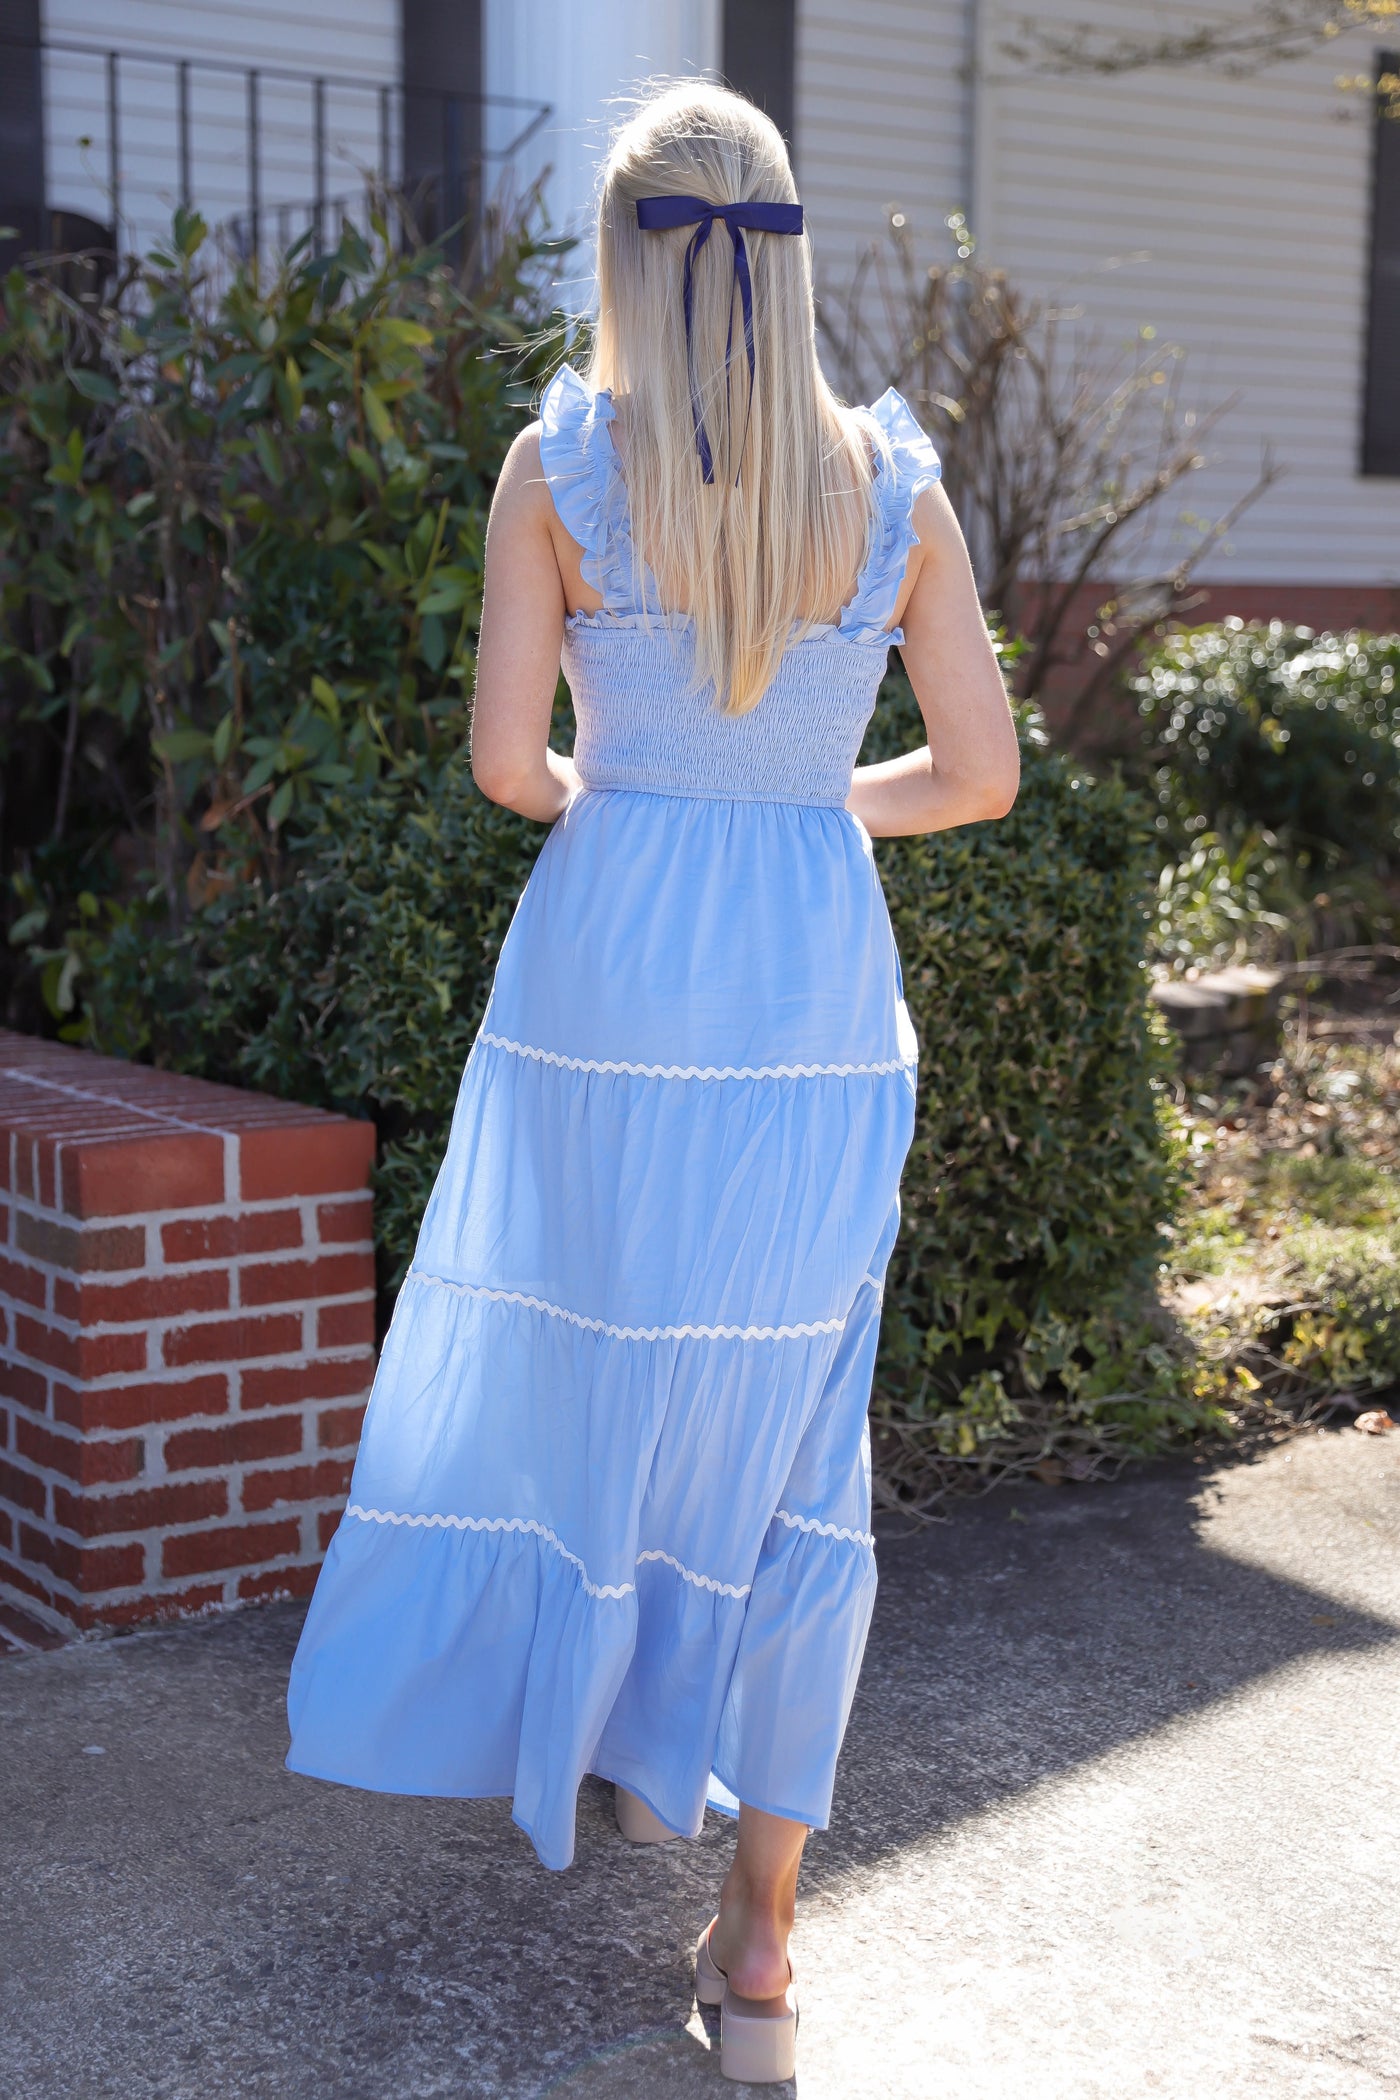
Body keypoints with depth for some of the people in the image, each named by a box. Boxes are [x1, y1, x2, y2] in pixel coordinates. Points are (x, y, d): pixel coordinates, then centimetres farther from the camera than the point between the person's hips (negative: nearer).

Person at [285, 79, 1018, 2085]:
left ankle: (620, 1739, 39)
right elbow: (979, 774, 2)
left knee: (585, 1356, 20)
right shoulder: (894, 482, 0)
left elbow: (506, 757, -6)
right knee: (796, 1442, 8)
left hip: (614, 962, -1)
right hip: (819, 981, 2)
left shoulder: (562, 460, -5)